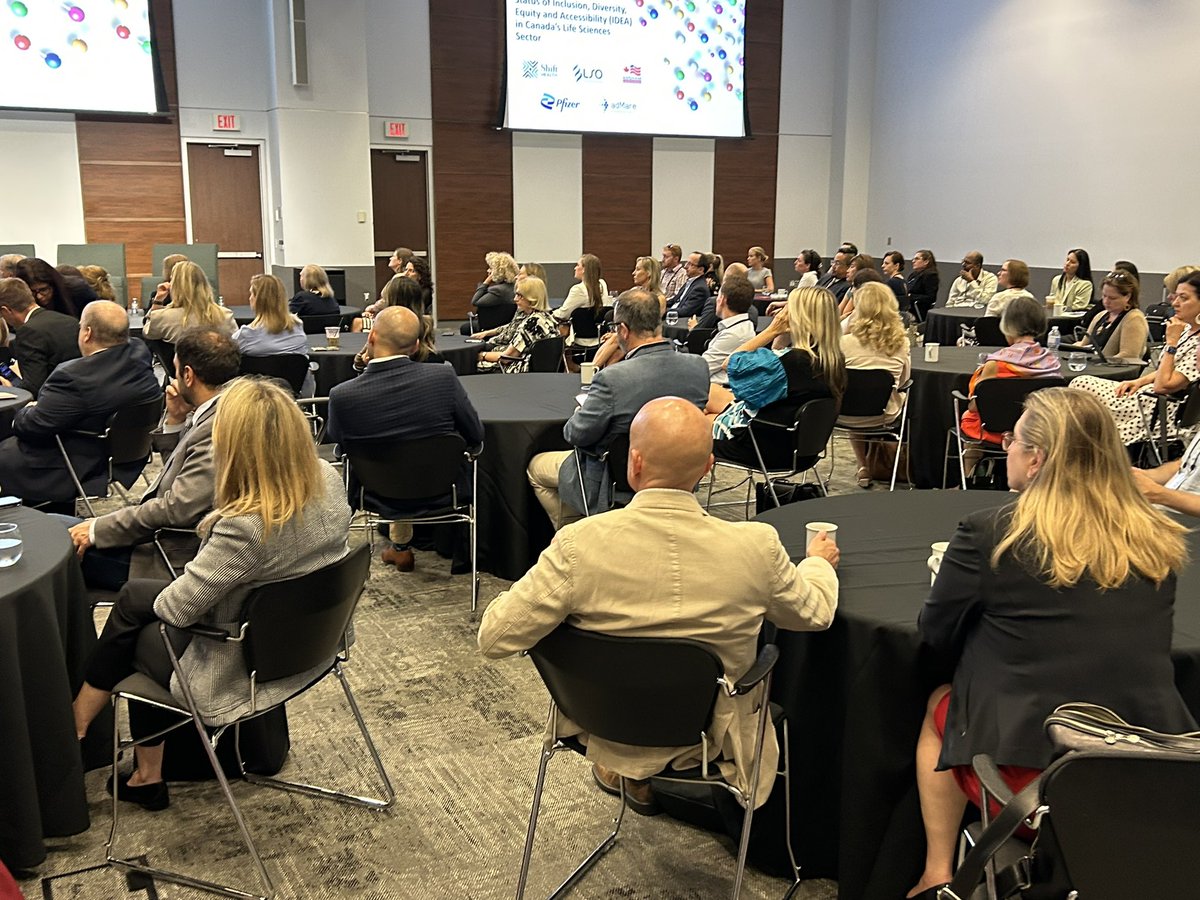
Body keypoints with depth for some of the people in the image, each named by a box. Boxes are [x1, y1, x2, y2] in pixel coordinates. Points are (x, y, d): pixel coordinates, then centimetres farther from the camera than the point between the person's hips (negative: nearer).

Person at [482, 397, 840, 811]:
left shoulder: (580, 545, -27)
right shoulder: (756, 547, -23)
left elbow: (493, 637, -20)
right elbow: (814, 613, -2)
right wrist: (819, 561, 20)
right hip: (713, 739, 0)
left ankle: (629, 773, 36)